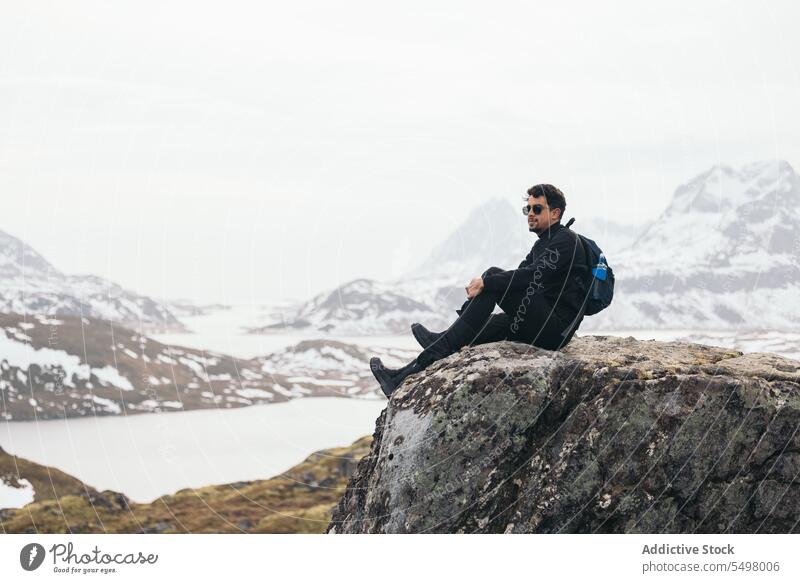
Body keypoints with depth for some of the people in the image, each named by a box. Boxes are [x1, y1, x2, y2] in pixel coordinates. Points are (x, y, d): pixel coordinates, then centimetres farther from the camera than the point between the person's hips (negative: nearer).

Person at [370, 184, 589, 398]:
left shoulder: (566, 240, -8)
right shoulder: (542, 244, 23)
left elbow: (534, 275, -23)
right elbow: (520, 275, 13)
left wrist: (486, 282, -20)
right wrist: (483, 284, -5)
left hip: (555, 329, -9)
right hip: (540, 326, 9)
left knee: (493, 276, -18)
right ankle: (404, 376, -5)